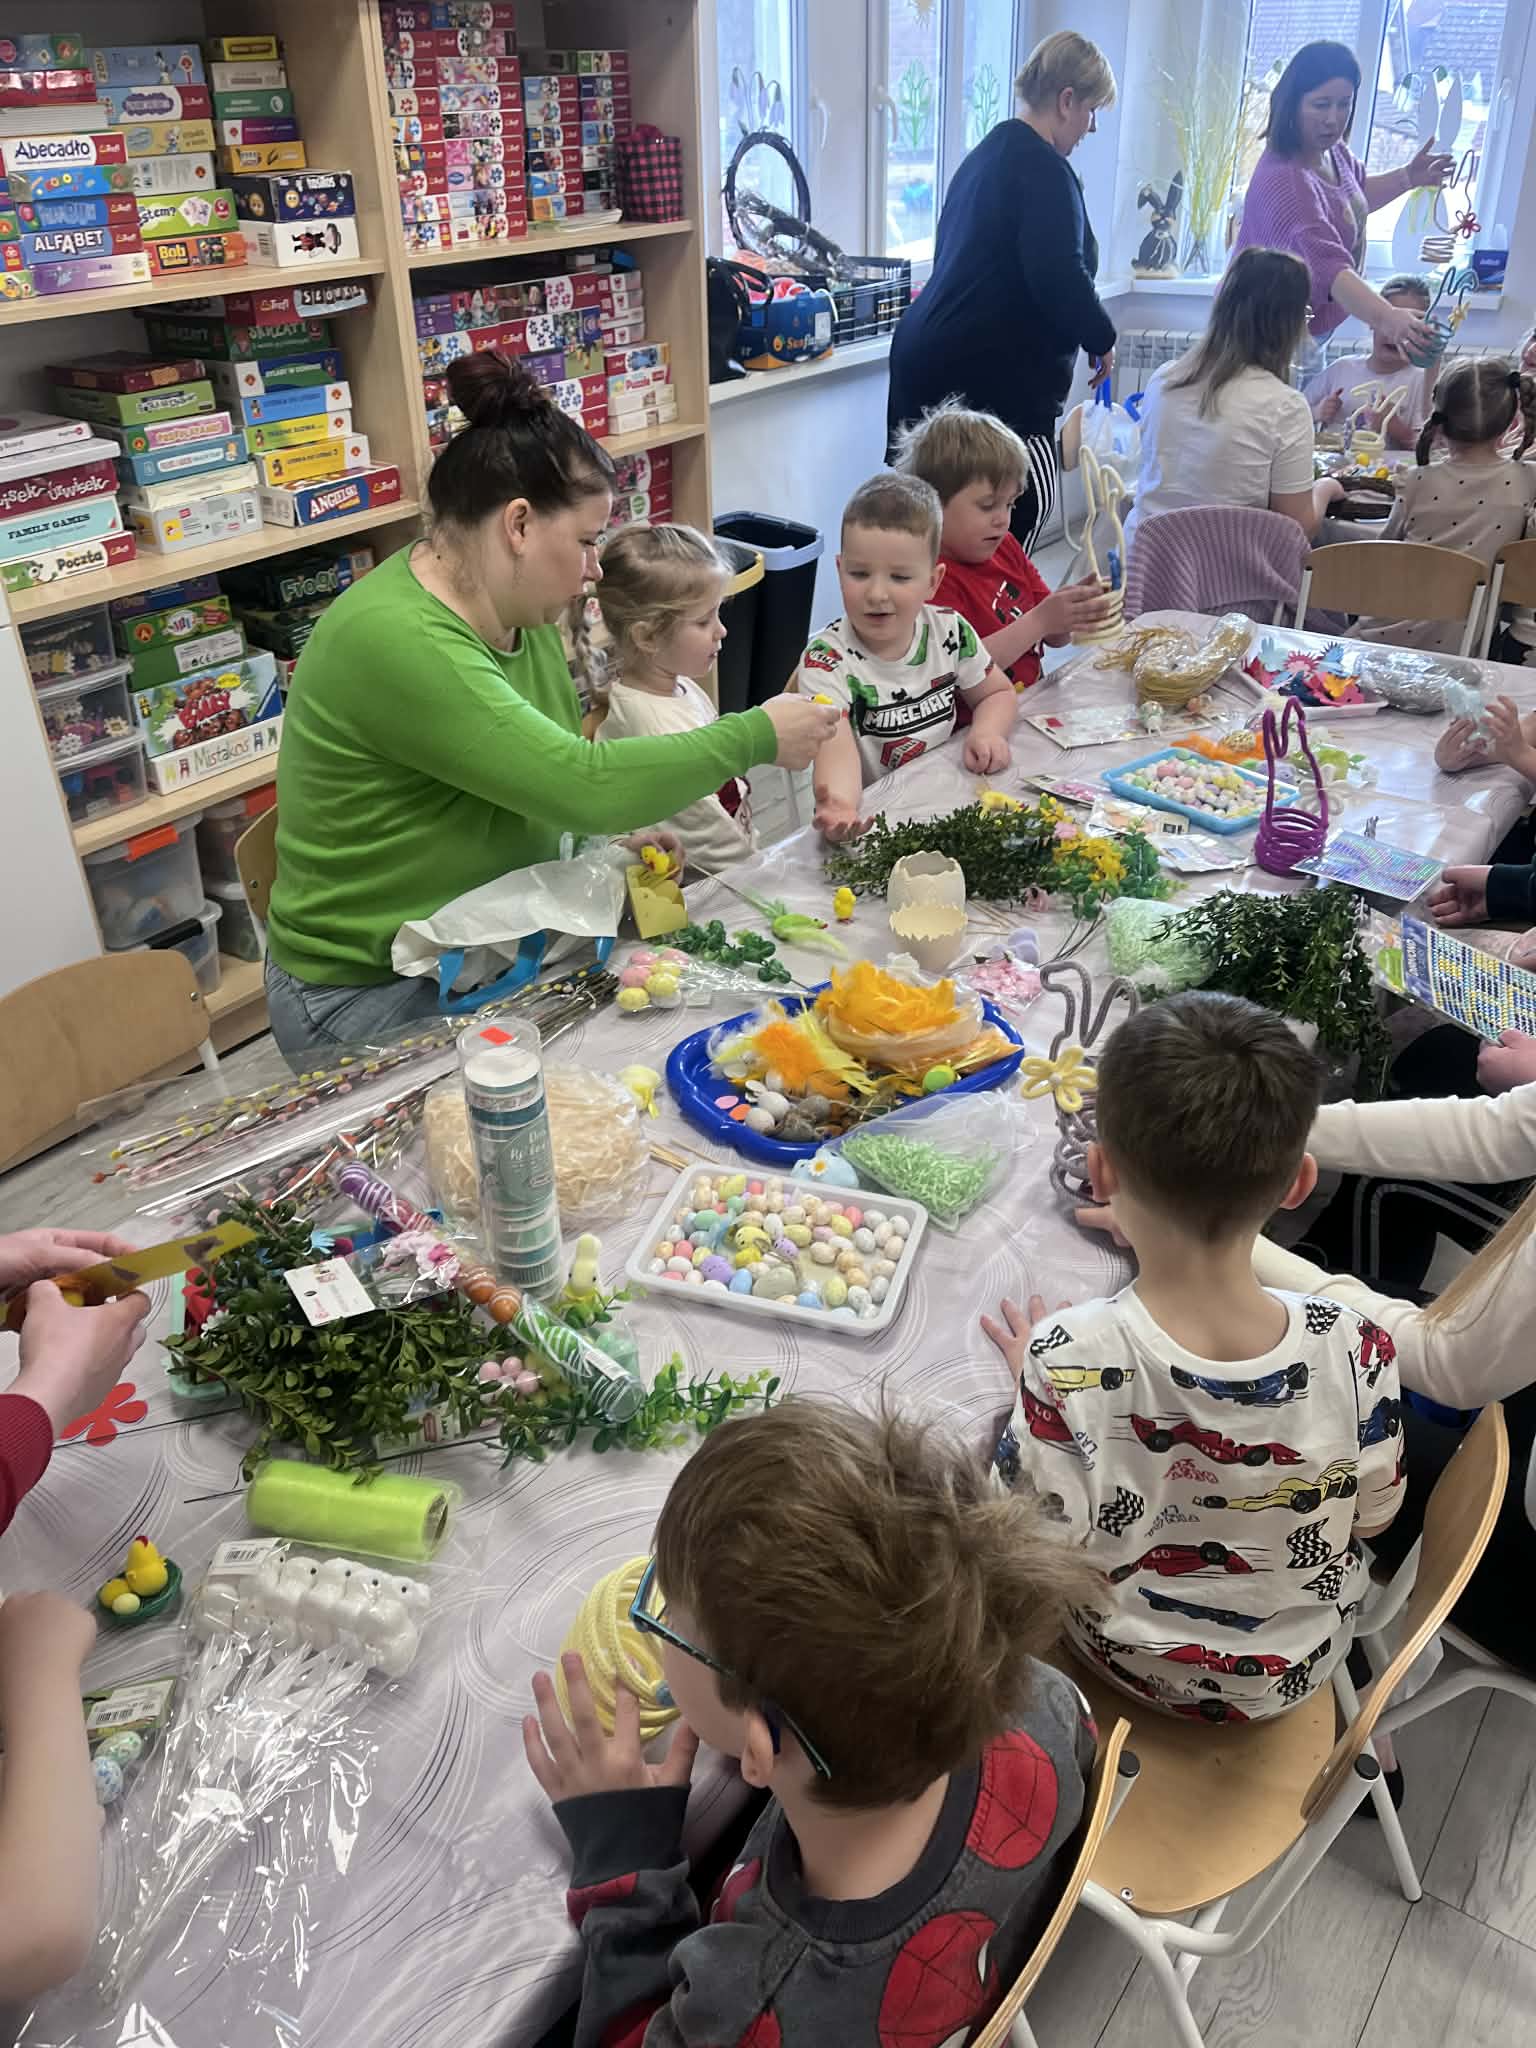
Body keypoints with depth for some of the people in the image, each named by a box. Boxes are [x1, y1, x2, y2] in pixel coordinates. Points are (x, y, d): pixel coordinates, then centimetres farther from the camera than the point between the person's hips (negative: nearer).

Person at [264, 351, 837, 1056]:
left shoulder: (516, 609, 2)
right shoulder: (395, 641, -27)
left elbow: (556, 770, 13)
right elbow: (582, 785, -30)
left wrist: (616, 833, -7)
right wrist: (757, 737, -20)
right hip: (377, 997, -8)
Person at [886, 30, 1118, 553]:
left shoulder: (989, 154, 22)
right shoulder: (1043, 167, -9)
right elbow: (1058, 277, -21)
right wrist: (1102, 340, -3)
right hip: (989, 374, -10)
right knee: (1025, 500, -6)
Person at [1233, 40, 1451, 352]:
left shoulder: (1329, 149, 1)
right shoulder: (1284, 183, -30)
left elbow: (1356, 195, 25)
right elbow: (1328, 267, -43)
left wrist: (1406, 178, 7)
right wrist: (1385, 317, -56)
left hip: (1309, 333, 10)